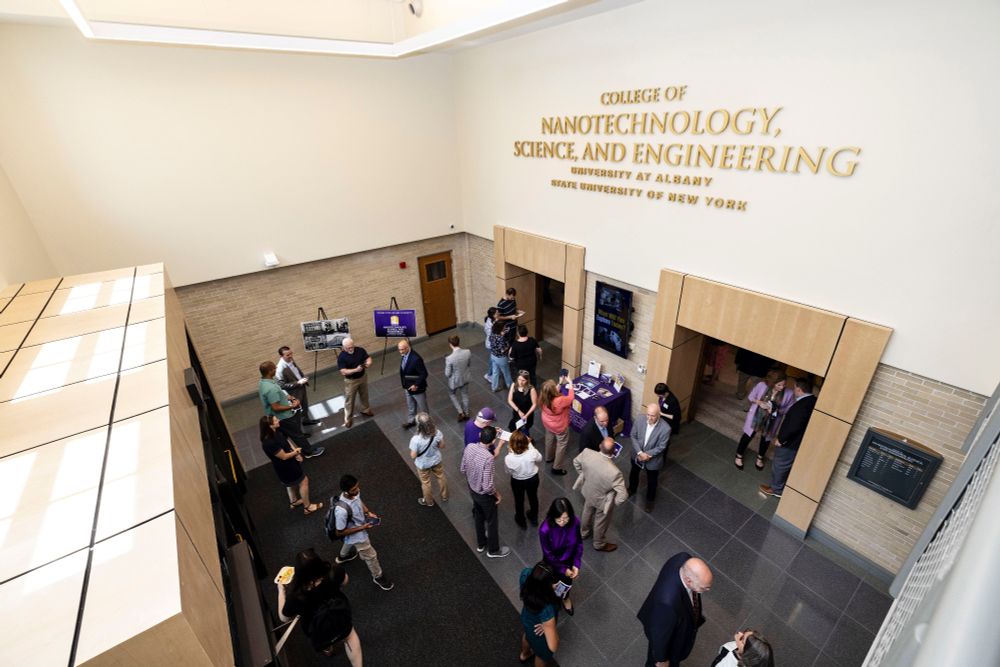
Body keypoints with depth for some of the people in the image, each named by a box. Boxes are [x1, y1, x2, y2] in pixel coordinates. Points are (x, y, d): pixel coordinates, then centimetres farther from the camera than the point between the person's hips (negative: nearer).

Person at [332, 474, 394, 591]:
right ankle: (378, 577, 45)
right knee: (371, 556, 16)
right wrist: (362, 528, -27)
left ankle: (343, 557, 72)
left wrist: (368, 512, -10)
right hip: (357, 536, -7)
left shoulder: (355, 492, -25)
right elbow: (340, 532, -29)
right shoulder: (342, 510, -45)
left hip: (360, 526, 7)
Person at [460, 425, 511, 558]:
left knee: (479, 517, 30)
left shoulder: (469, 447, -17)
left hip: (472, 490, 6)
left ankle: (481, 544, 53)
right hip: (484, 495, -6)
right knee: (492, 521, 20)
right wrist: (497, 494, -13)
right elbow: (487, 486, -33)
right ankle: (493, 550, 43)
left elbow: (463, 470, -2)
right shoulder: (488, 458, -37)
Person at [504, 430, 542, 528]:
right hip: (533, 479, 1)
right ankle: (534, 518, 57)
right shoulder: (532, 452, -35)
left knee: (519, 501, 29)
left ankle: (521, 521, 54)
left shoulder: (509, 458, -37)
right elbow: (539, 458, -9)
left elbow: (508, 471, -14)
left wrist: (510, 452, -15)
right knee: (533, 498, 31)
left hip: (517, 482, -1)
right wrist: (530, 444, -8)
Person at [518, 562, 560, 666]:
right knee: (543, 653, 31)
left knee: (527, 635, 39)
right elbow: (553, 647, -38)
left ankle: (524, 654, 71)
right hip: (538, 632, -5)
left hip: (526, 617, 5)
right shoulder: (546, 610, -47)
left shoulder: (526, 573, -36)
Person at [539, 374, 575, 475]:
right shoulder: (560, 401, -41)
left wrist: (560, 383, -4)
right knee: (561, 444, 17)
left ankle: (549, 457, 56)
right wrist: (570, 383, -13)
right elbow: (570, 398, -20)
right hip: (559, 427, -6)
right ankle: (557, 468, 31)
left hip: (547, 423, 6)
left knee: (549, 439, 31)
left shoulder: (543, 398, -23)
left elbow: (553, 394, 0)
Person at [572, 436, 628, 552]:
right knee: (601, 523, 27)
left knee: (587, 512, 35)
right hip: (603, 500, -4)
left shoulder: (587, 453, -30)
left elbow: (576, 462, -8)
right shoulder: (614, 472, -42)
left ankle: (583, 532, 64)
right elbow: (623, 496, -33)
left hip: (587, 492, 4)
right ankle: (599, 544, 56)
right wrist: (614, 502, -11)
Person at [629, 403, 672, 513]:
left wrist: (647, 455, -21)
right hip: (637, 455, 3)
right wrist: (640, 453, -20)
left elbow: (661, 447, -20)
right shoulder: (639, 421, -23)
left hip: (653, 460, -3)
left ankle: (650, 499, 51)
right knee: (633, 474, 29)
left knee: (651, 481, 22)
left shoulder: (665, 429, -31)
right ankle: (632, 489, 60)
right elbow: (633, 436, -11)